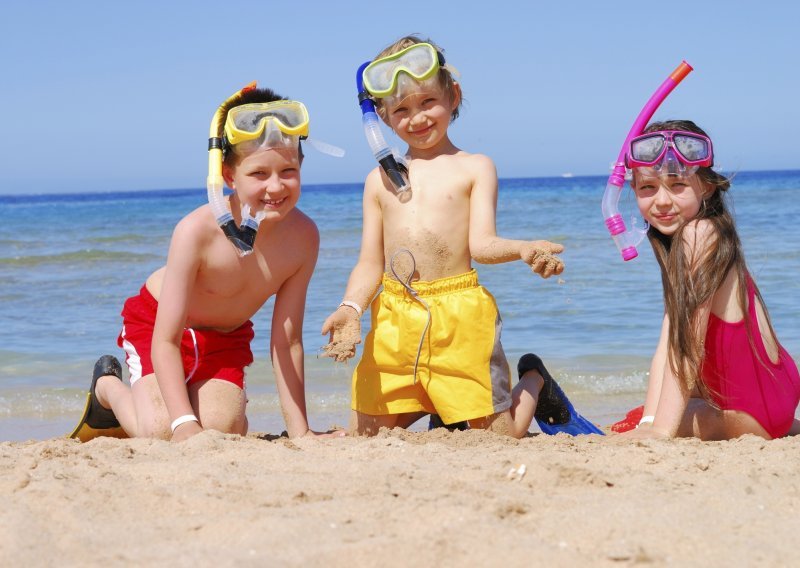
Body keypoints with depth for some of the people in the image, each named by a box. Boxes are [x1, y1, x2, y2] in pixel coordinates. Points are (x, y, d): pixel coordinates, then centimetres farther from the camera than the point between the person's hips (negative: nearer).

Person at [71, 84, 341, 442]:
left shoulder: (302, 237, -25)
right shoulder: (198, 230, -36)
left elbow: (287, 341, -17)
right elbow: (166, 339, -31)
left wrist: (299, 430, -18)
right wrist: (184, 423, -40)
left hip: (227, 336, 4)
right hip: (156, 321, -4)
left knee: (224, 429, -17)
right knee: (162, 432, -22)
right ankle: (107, 385, 13)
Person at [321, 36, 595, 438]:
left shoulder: (474, 168, 6)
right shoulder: (380, 179, 14)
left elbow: (482, 244, -5)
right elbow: (370, 264, 11)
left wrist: (524, 249, -26)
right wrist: (351, 308, -8)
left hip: (458, 315, -3)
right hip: (393, 319, 3)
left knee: (499, 436, 0)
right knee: (363, 435, 5)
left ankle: (533, 379, 33)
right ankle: (426, 404, 33)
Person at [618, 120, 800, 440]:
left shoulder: (700, 233, -21)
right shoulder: (675, 242, 7)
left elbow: (687, 344, -26)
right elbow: (666, 347, -2)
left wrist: (659, 429, -28)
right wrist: (649, 421, -12)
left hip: (756, 411, -10)